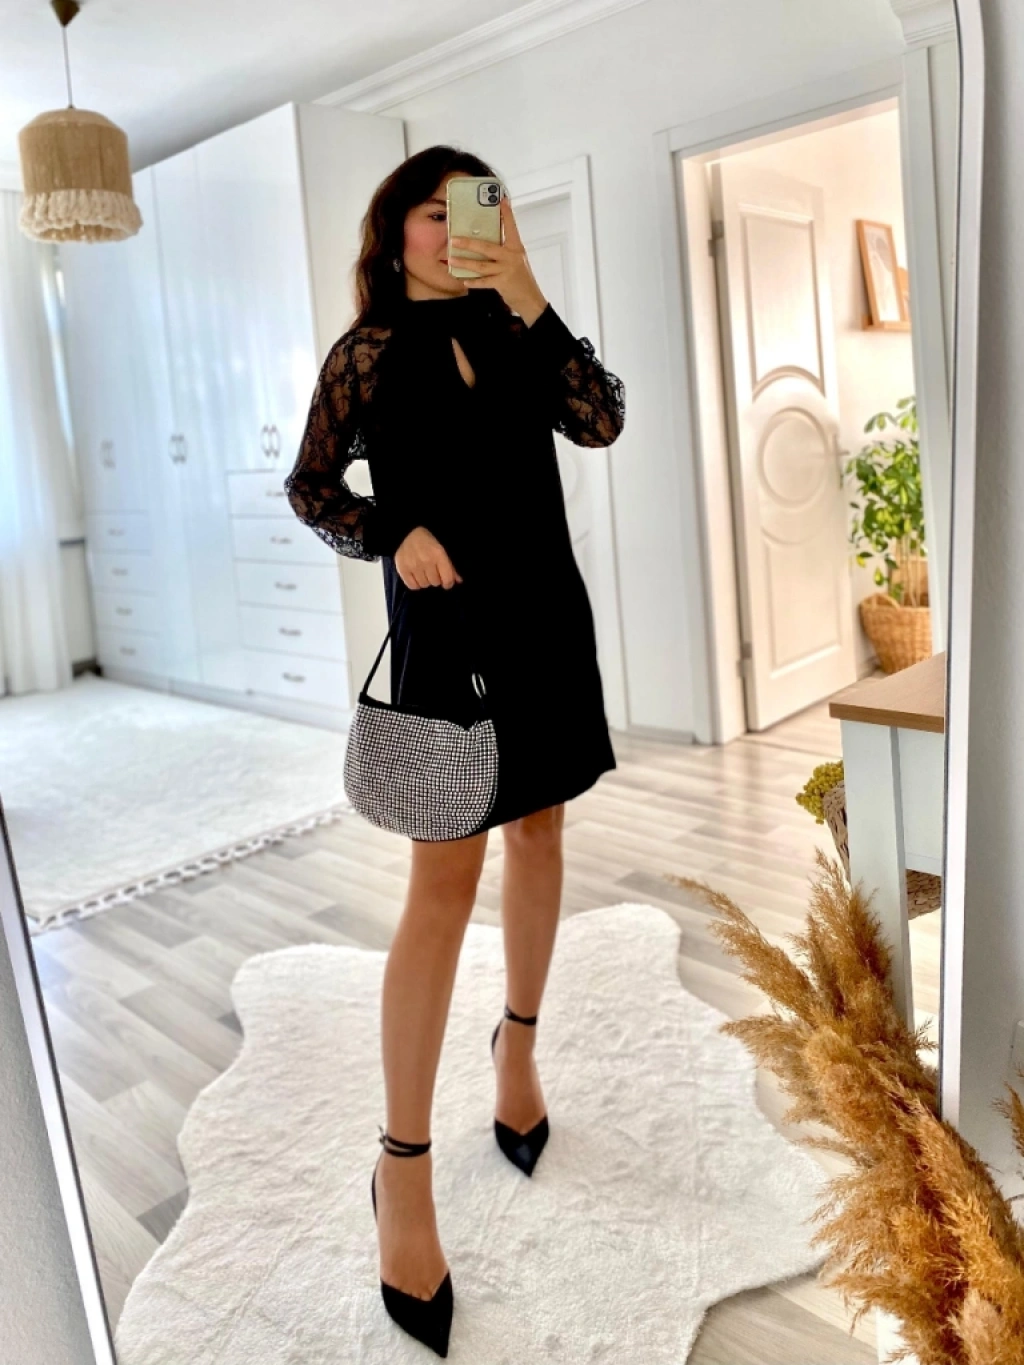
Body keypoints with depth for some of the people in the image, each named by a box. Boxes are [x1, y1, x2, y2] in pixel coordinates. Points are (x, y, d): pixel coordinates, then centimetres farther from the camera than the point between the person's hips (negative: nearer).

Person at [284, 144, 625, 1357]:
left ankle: (519, 1045, 35)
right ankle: (402, 1169, 3)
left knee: (538, 829, 13)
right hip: (448, 625, -5)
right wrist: (395, 535, -14)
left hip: (546, 614, 5)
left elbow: (602, 420, -7)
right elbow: (309, 488, 3)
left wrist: (530, 301, -13)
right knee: (445, 877, -8)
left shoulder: (514, 334, 8)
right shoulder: (369, 351, 0)